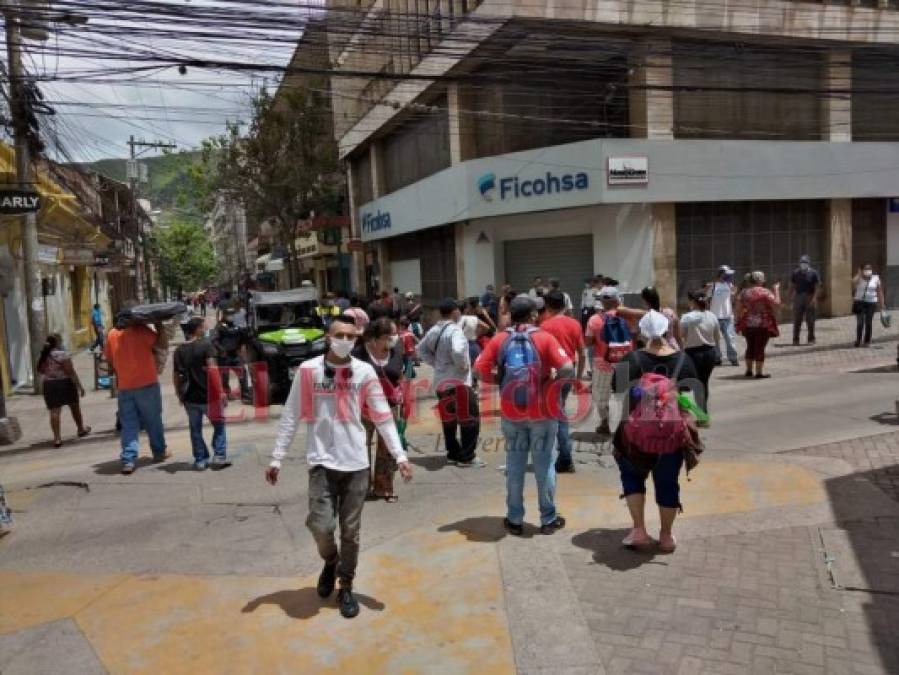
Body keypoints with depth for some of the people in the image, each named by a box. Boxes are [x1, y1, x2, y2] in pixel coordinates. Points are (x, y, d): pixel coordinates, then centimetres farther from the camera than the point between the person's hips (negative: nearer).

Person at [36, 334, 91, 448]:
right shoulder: (62, 354, -13)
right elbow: (71, 372, -15)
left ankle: (57, 438, -6)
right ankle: (81, 429, 32)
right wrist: (79, 386, -11)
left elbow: (40, 371, 12)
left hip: (49, 385, 4)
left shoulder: (42, 356, 3)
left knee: (54, 411, 0)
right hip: (65, 383, -4)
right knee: (75, 406, 17)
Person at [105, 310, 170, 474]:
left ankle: (128, 460, -3)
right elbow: (163, 345, -14)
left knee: (128, 425, 6)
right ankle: (159, 452, 25)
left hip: (124, 387, 3)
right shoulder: (141, 330, -9)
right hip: (147, 383, -3)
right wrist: (159, 326, -3)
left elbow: (109, 359, 13)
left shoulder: (112, 335, 5)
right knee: (153, 420, 13)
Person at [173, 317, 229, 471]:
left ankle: (200, 460, 16)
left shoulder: (179, 350, 6)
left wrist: (179, 395, 19)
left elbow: (176, 375, 9)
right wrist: (219, 390, -16)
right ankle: (219, 456, 7)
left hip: (189, 397, 4)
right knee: (219, 425, 13)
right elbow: (211, 368, -18)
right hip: (207, 395, -4)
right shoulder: (206, 344, -10)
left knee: (195, 429, 14)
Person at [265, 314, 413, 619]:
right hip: (321, 461, -1)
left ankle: (346, 587, 28)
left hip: (356, 463, 1)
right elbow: (291, 416, 0)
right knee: (321, 526, -7)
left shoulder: (364, 372, -1)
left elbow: (383, 416, -1)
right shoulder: (308, 370, -4)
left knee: (351, 531, 8)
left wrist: (399, 455, -10)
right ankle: (330, 561, 28)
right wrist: (276, 458, -2)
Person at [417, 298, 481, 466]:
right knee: (470, 419, 2)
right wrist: (463, 366, -18)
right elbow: (457, 351, -35)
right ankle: (467, 457, 4)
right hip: (459, 381, -8)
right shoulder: (454, 330, -18)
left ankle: (453, 454, 24)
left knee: (448, 419, 17)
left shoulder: (434, 330, 7)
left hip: (440, 381, 8)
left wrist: (436, 363, 12)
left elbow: (421, 350, 17)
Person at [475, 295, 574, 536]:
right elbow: (568, 369, -16)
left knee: (514, 465, 11)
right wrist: (552, 378, 2)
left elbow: (480, 371, -5)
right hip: (542, 412, -2)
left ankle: (515, 520, 19)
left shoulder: (499, 340, -1)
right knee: (544, 464, 9)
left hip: (512, 413, 2)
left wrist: (502, 379, 8)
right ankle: (548, 519, 19)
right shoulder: (545, 338, -8)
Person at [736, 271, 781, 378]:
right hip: (763, 324, -5)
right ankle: (759, 372, 2)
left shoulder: (744, 293, 4)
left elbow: (741, 309, 9)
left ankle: (749, 370, 21)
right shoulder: (765, 292, -11)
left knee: (750, 347, 15)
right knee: (760, 348, 0)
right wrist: (776, 289, -4)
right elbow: (777, 303, -15)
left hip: (748, 324, 5)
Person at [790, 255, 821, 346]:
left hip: (809, 298, -2)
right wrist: (791, 296, 2)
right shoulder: (795, 273, 6)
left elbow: (817, 287, -4)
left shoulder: (813, 273, -2)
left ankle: (811, 339, 13)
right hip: (798, 297, 2)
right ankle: (795, 340, 5)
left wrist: (814, 298, -14)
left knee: (810, 320, 4)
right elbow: (792, 286, 10)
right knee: (797, 320, 1)